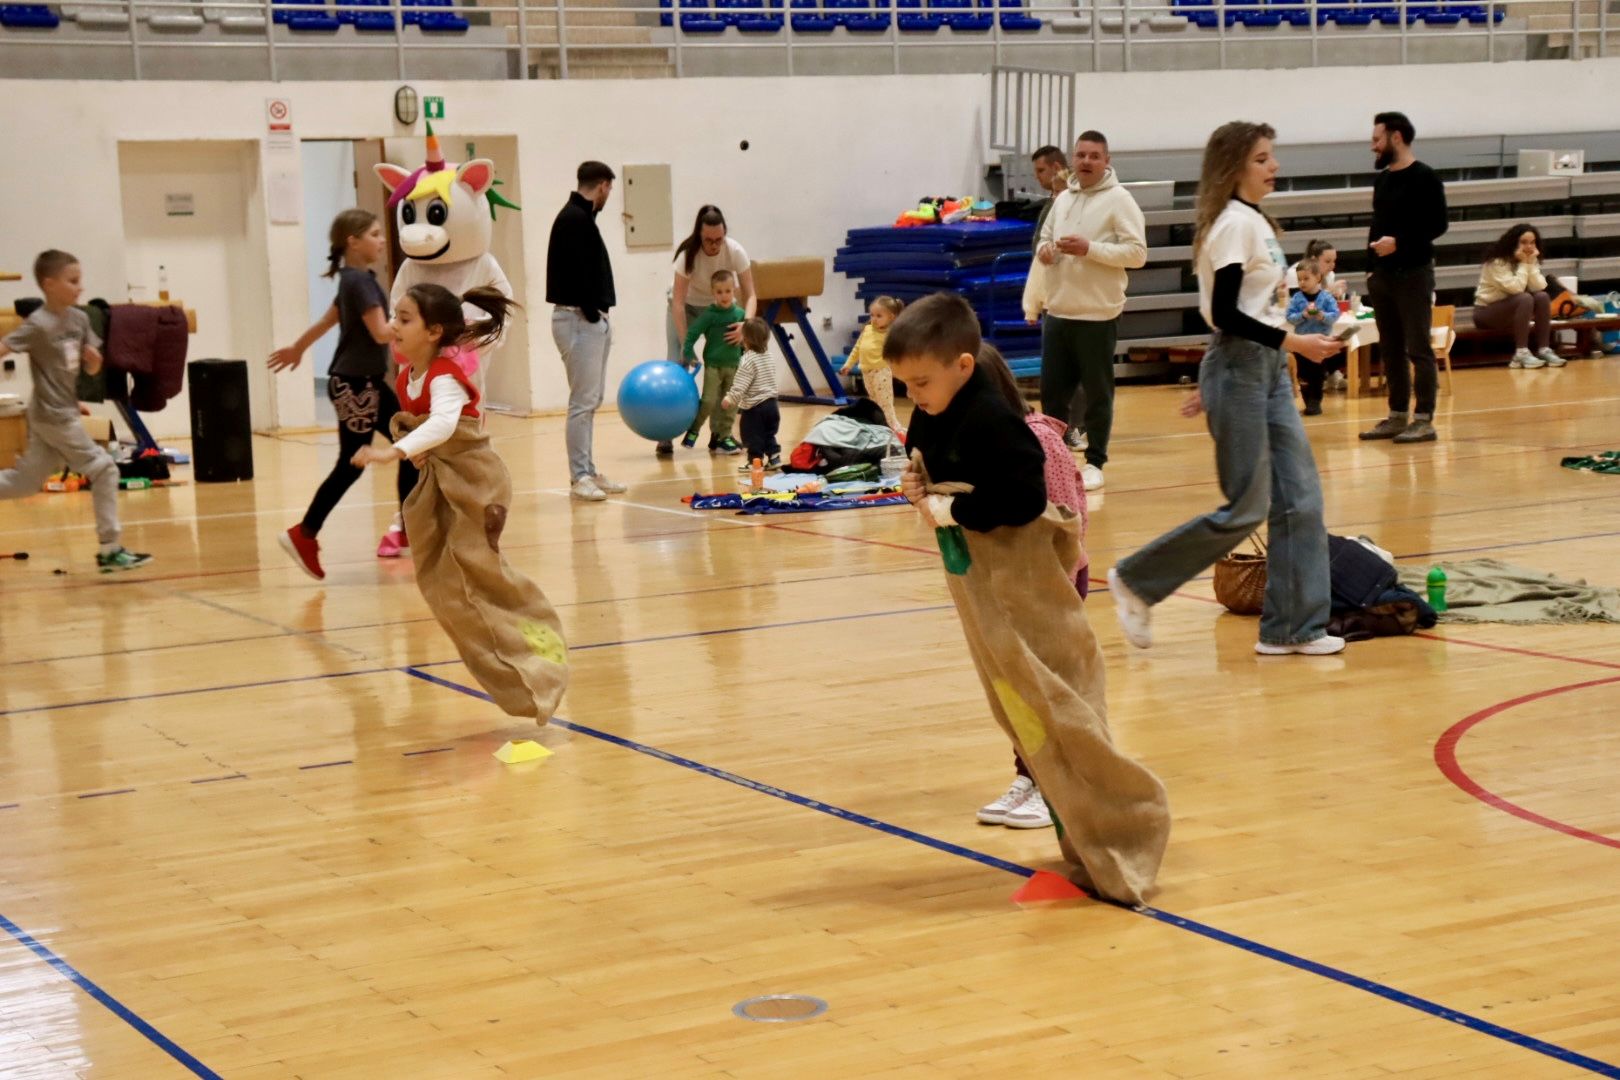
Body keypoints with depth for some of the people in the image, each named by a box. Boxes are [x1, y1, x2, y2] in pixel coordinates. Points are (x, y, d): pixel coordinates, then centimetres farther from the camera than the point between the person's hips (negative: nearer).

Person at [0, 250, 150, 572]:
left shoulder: (79, 319, 7)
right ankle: (110, 550, 1)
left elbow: (92, 369, 13)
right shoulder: (39, 324, -15)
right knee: (104, 470, -4)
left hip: (64, 411, 7)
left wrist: (93, 358, -9)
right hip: (54, 416, -7)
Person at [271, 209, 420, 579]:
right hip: (354, 384, -10)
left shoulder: (355, 280, 13)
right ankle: (304, 535, 1)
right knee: (351, 464, -6)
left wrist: (297, 349, 36)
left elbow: (327, 320, 25)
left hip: (368, 381, 10)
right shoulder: (359, 281, -17)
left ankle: (407, 526, 14)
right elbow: (381, 333, -24)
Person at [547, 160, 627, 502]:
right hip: (579, 319, -10)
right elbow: (577, 272, -22)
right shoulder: (574, 220, -15)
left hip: (591, 319, 10)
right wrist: (591, 313, -16)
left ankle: (589, 472, 17)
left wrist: (599, 315, 8)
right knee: (583, 401, -8)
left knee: (591, 400, 13)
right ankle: (579, 477, -5)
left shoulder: (579, 217, 16)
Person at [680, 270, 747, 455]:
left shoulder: (740, 314, 0)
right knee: (709, 401, -10)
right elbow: (692, 333, -8)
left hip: (733, 366, 3)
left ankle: (723, 438, 14)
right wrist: (688, 355, -11)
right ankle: (692, 431, 10)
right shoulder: (709, 315, -9)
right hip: (713, 365, -3)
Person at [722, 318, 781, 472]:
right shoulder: (769, 357, 10)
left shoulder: (748, 360, -15)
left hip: (754, 407, -8)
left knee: (752, 436, 2)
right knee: (769, 434, 16)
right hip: (772, 404, 8)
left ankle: (755, 461, 3)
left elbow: (740, 384, -22)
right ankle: (774, 458, 14)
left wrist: (730, 398, -18)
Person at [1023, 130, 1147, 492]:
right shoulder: (1063, 199, 13)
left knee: (1097, 393, 2)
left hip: (1097, 315, -6)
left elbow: (1137, 253, -13)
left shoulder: (1118, 200, -7)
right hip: (1057, 312, 6)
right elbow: (1044, 237, 26)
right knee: (1052, 390, 10)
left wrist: (1090, 249, -20)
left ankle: (1094, 462, 11)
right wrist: (1043, 249, 2)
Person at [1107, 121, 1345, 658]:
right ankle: (1135, 581, 8)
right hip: (1239, 369, -9)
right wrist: (1291, 342, -23)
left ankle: (1291, 627, 9)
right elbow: (1224, 314, -20)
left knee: (1300, 497, 5)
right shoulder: (1234, 222, -14)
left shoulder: (1254, 221, 15)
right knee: (1245, 508, -5)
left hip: (1268, 369, 9)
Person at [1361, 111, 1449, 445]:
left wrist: (1399, 242, -20)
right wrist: (1372, 268, 12)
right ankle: (1398, 416, 15)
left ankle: (1424, 420, -3)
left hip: (1414, 274, -7)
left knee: (1419, 349, -5)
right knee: (1391, 350, 9)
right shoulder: (1382, 180, 14)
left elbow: (1437, 225, -12)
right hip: (1383, 276, 7)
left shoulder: (1424, 177, -7)